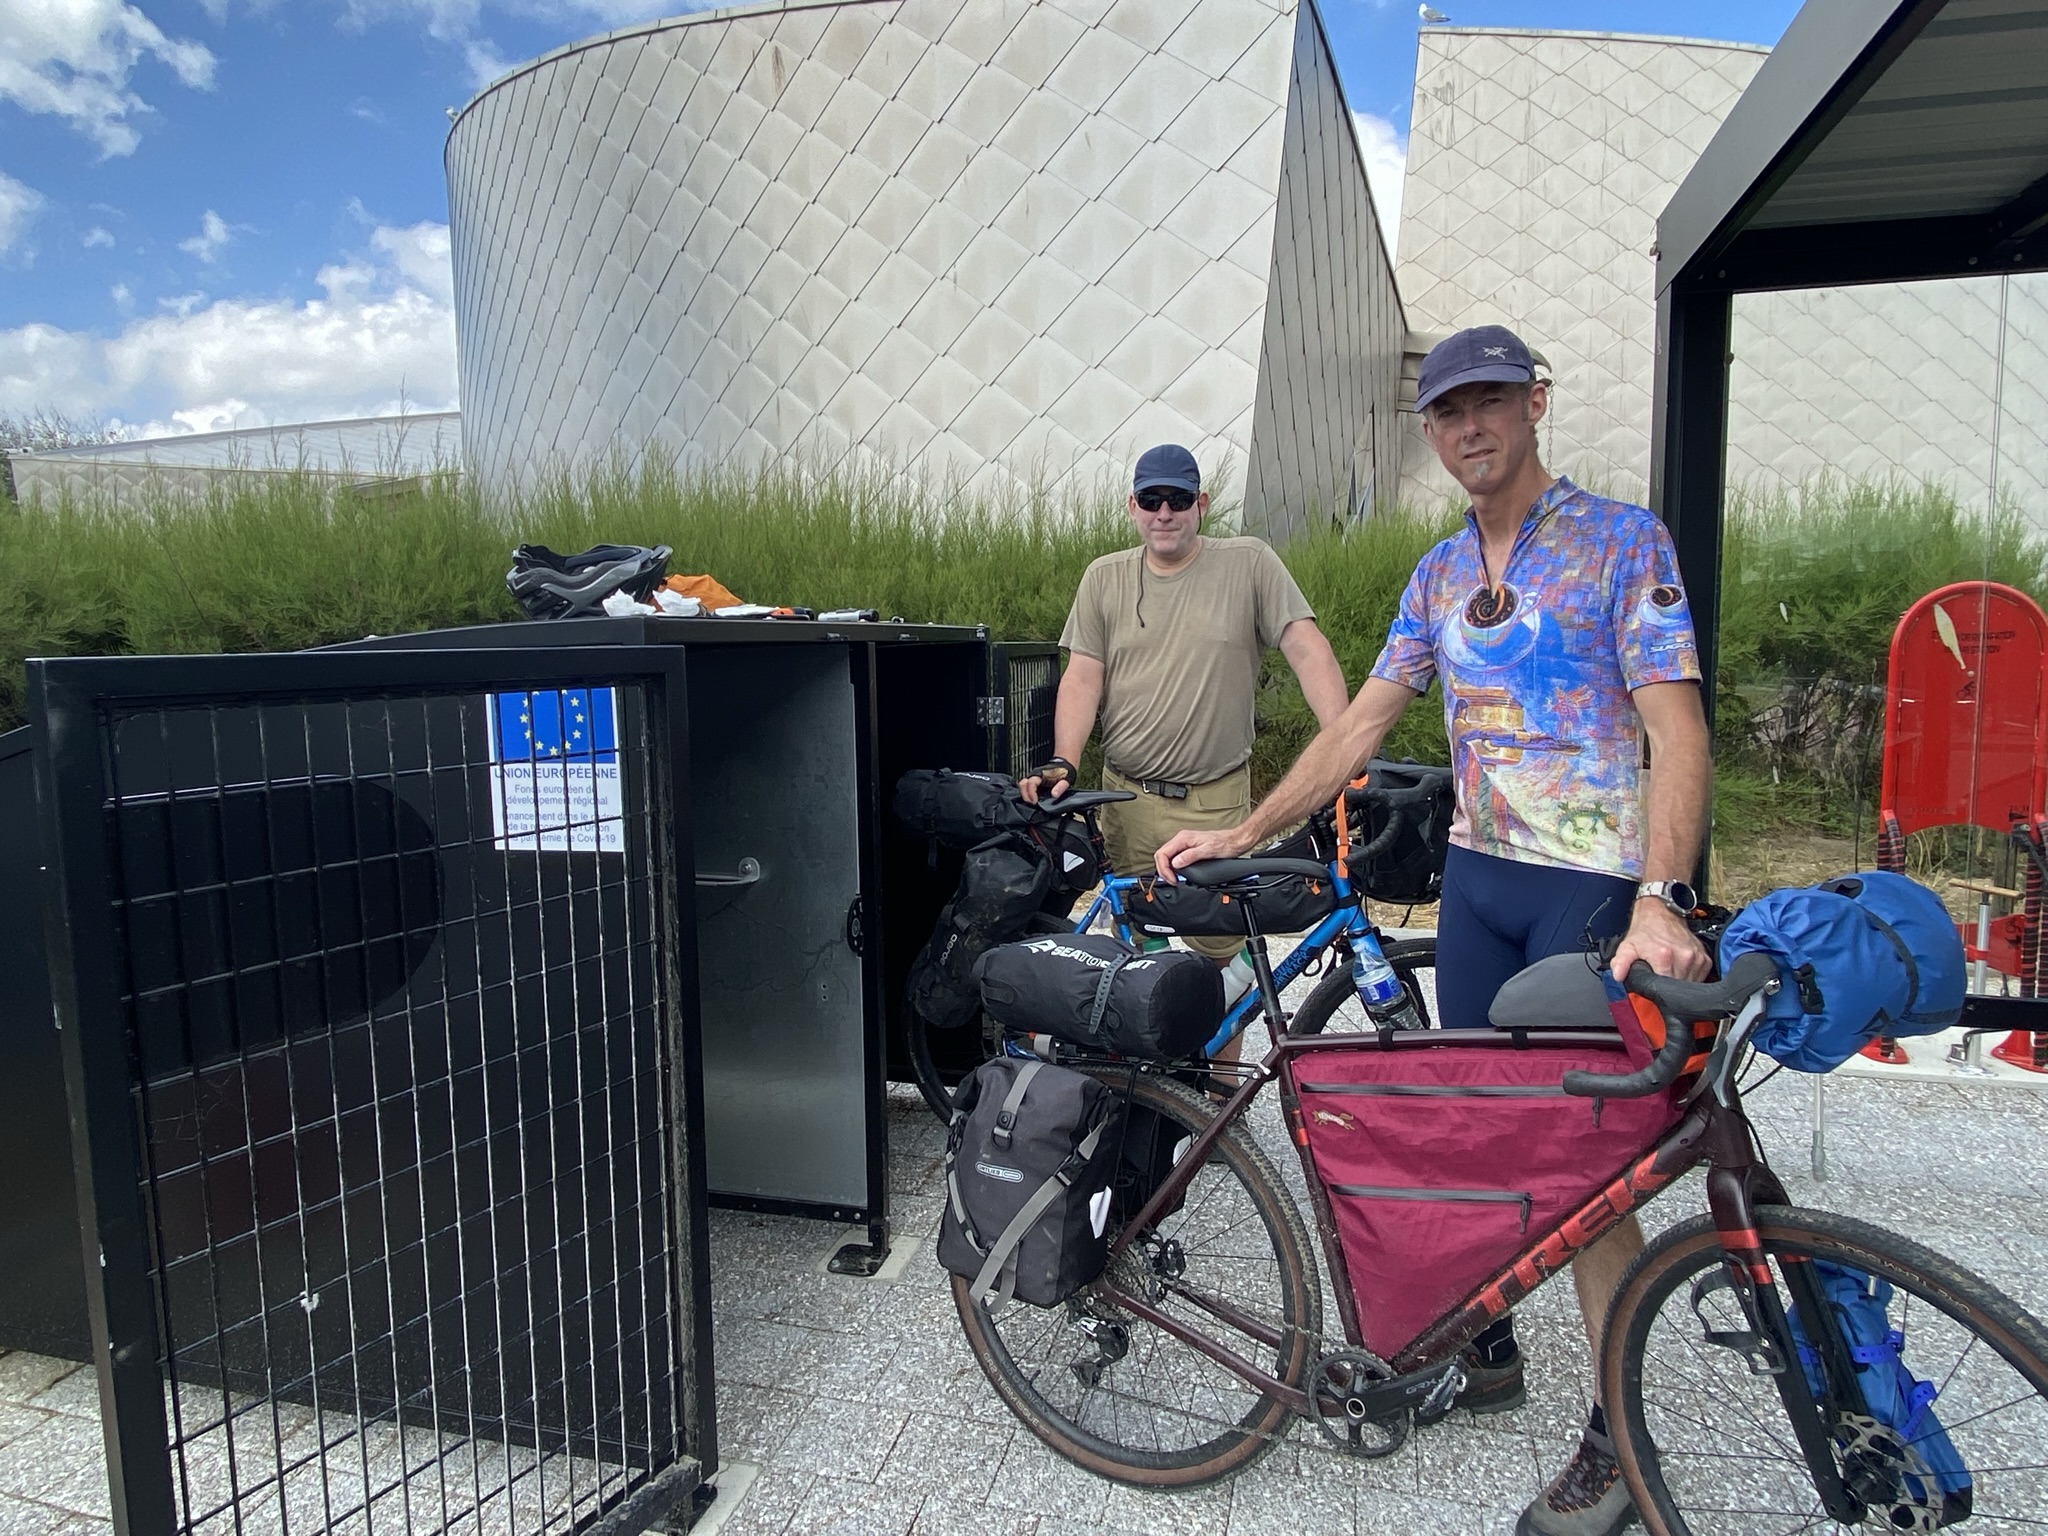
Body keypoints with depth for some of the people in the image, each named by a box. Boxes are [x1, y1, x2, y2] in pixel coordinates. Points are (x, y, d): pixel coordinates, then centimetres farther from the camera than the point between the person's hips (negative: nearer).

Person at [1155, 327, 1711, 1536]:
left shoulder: (1624, 541, -8)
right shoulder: (1440, 573, 10)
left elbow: (1678, 731, -15)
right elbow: (1361, 724, 10)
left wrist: (1660, 902, -28)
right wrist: (1241, 835, 5)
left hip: (1596, 887, -6)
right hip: (1477, 876, 6)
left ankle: (1620, 1439, 17)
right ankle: (1489, 1350, 33)